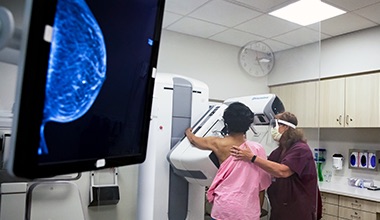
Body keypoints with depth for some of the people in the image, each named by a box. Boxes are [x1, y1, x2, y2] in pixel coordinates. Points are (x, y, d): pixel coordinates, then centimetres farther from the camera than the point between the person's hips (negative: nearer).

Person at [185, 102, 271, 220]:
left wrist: (188, 132, 37)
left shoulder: (219, 144, -5)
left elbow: (194, 140, 14)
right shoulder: (257, 149, -5)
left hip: (224, 208, 0)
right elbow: (262, 184, 1)